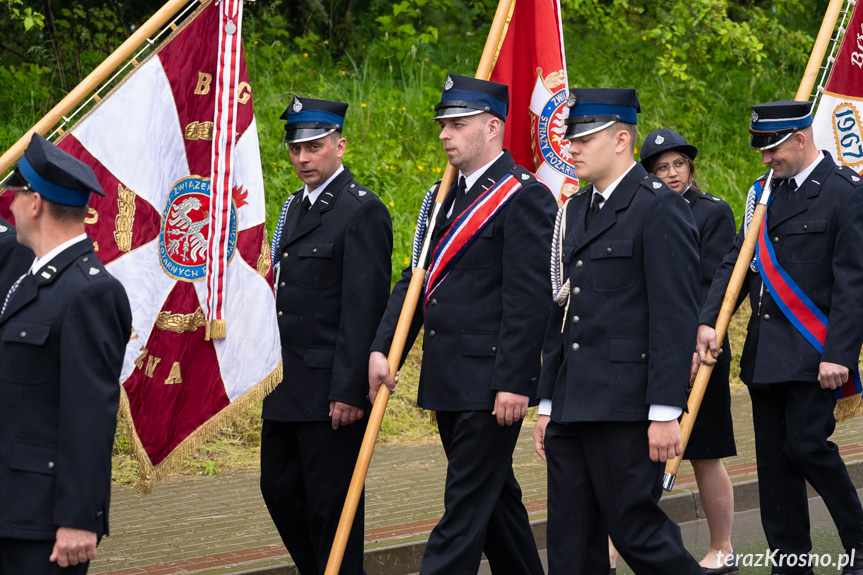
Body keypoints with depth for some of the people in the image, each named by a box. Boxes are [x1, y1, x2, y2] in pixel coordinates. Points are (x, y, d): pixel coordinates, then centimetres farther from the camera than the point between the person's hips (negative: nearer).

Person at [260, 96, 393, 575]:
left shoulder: (363, 212, -12)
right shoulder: (296, 207, 16)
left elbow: (365, 308, -17)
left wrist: (349, 390, -21)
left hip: (332, 390, -9)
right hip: (288, 386, 9)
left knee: (331, 501, -3)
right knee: (279, 488, 13)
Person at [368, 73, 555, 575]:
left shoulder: (524, 196, -11)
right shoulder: (447, 195, 15)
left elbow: (528, 298, -16)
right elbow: (416, 279, 14)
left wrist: (515, 382, -19)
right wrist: (382, 348, 2)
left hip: (491, 381, -9)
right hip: (448, 381, 9)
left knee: (468, 501, -7)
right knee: (493, 493, 17)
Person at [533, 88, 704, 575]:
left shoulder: (661, 207, -9)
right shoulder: (575, 211, 17)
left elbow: (676, 319, -14)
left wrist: (665, 411, -19)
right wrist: (548, 404, 17)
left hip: (626, 407, -8)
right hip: (572, 408, 8)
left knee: (635, 530, -6)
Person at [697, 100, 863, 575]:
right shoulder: (768, 192, 13)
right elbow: (735, 261, 12)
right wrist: (708, 321, -1)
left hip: (813, 354, -7)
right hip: (765, 353, 7)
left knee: (807, 444, -11)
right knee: (773, 457, 7)